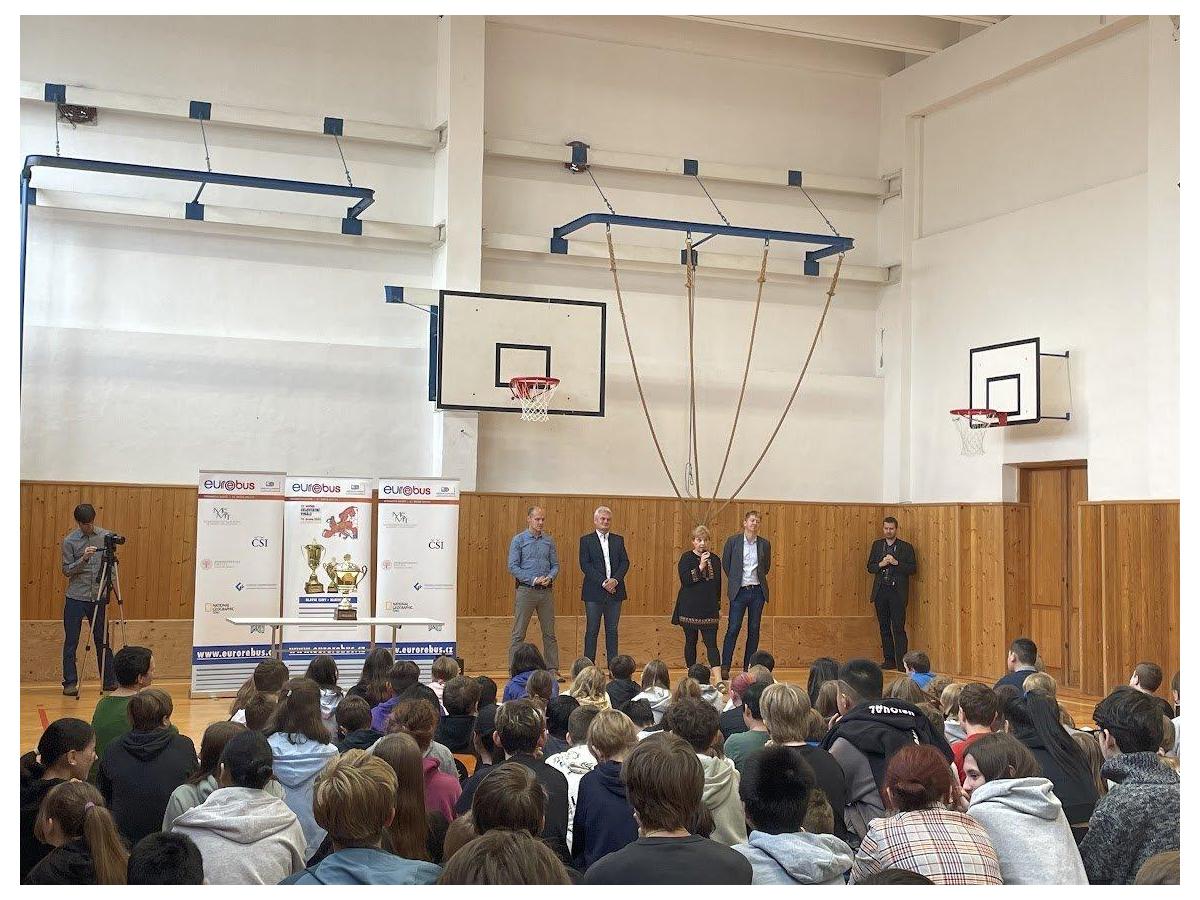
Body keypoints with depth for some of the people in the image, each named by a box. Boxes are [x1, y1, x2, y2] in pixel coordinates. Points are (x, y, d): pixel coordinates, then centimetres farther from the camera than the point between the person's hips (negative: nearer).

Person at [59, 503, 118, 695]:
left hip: (99, 598, 2)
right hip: (75, 598, -1)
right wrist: (83, 559, -20)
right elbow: (66, 570, -4)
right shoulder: (69, 541, -3)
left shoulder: (106, 536, 3)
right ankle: (70, 683, 9)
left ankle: (110, 681, 14)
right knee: (71, 642, 1)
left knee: (103, 641, 7)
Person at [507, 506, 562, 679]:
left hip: (546, 591, 4)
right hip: (526, 591, -4)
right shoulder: (518, 540, -1)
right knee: (519, 633, -2)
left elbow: (555, 565, 11)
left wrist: (549, 578, -10)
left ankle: (553, 669, 12)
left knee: (549, 633, 7)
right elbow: (513, 566, -7)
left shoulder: (549, 541, 10)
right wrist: (533, 580, -14)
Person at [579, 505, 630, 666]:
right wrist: (603, 582, -15)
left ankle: (613, 666, 10)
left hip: (615, 591, 3)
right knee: (592, 630, 0)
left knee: (612, 630, 7)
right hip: (594, 592, -3)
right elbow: (585, 565, -7)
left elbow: (625, 562, 6)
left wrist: (616, 580, -12)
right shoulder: (586, 540, 2)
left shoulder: (618, 540, 12)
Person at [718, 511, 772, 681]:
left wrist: (758, 578, 13)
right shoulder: (733, 541, -1)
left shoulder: (764, 544, 5)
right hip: (739, 590, -3)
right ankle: (725, 667, -2)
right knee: (733, 628, -6)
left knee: (754, 630, 5)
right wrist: (734, 579, 8)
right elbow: (725, 563, 8)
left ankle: (748, 668, 13)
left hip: (757, 591, 3)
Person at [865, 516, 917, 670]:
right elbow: (870, 567, 10)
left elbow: (913, 569, -4)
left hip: (897, 592, -4)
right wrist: (881, 564, -10)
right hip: (880, 591, 4)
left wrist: (896, 562, -16)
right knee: (884, 627, 8)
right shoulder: (877, 545, 12)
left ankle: (901, 661, -8)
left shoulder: (906, 547, 1)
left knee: (898, 627, -10)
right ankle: (889, 660, 15)